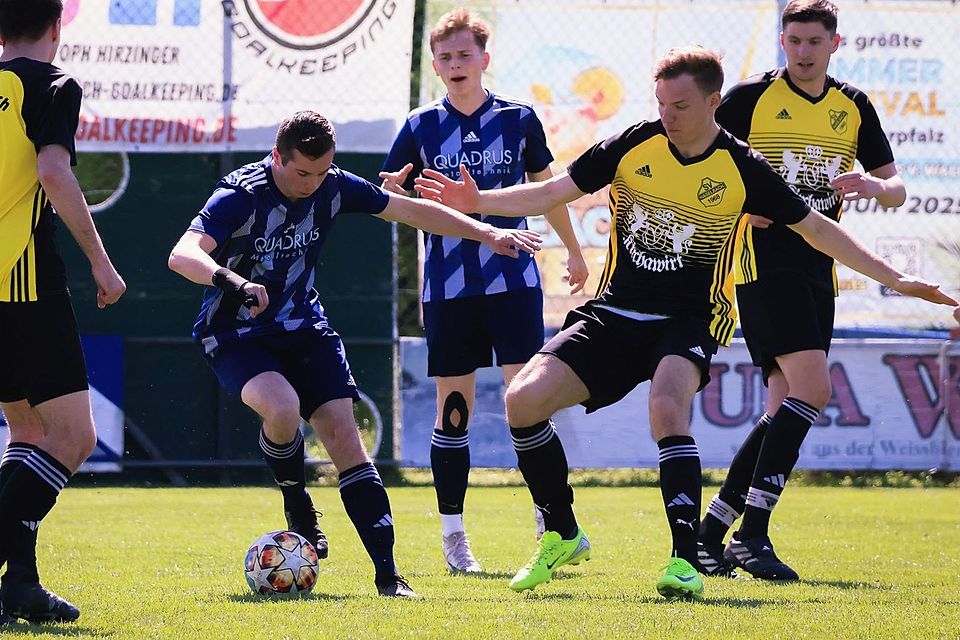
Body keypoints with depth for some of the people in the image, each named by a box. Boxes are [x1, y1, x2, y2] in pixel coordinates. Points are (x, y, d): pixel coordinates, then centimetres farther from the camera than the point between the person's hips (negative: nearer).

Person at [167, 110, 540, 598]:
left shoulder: (333, 187, -7)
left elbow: (409, 210, 6)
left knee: (343, 434, -11)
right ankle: (297, 505, -2)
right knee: (282, 409, -33)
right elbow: (182, 255, -36)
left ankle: (387, 572, -10)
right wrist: (232, 281, -56)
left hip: (303, 328, 4)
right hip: (236, 335, -4)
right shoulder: (241, 195, -23)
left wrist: (487, 233, 4)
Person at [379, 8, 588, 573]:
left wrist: (574, 252, 24)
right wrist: (393, 190, -19)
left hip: (513, 280, -1)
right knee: (453, 409, 4)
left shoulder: (518, 119, 4)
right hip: (448, 288, 1)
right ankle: (453, 535, 12)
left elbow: (546, 188, 17)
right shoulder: (421, 128, 3)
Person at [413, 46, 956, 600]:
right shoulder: (634, 146, -2)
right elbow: (553, 192, 3)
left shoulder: (743, 169, -7)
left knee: (667, 407, -35)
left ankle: (686, 560, -31)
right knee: (523, 399, -12)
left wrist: (894, 278, 1)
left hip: (689, 321, -4)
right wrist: (479, 201, -11)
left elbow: (816, 228, 2)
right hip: (614, 313, 4)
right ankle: (562, 535, 8)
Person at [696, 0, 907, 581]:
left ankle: (711, 534, 12)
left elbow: (896, 190, 12)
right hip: (765, 263, -6)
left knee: (785, 410, 4)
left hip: (818, 269, 6)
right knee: (811, 387, -19)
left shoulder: (854, 107, 12)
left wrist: (874, 184, -11)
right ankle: (753, 535, -17)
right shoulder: (751, 97, -2)